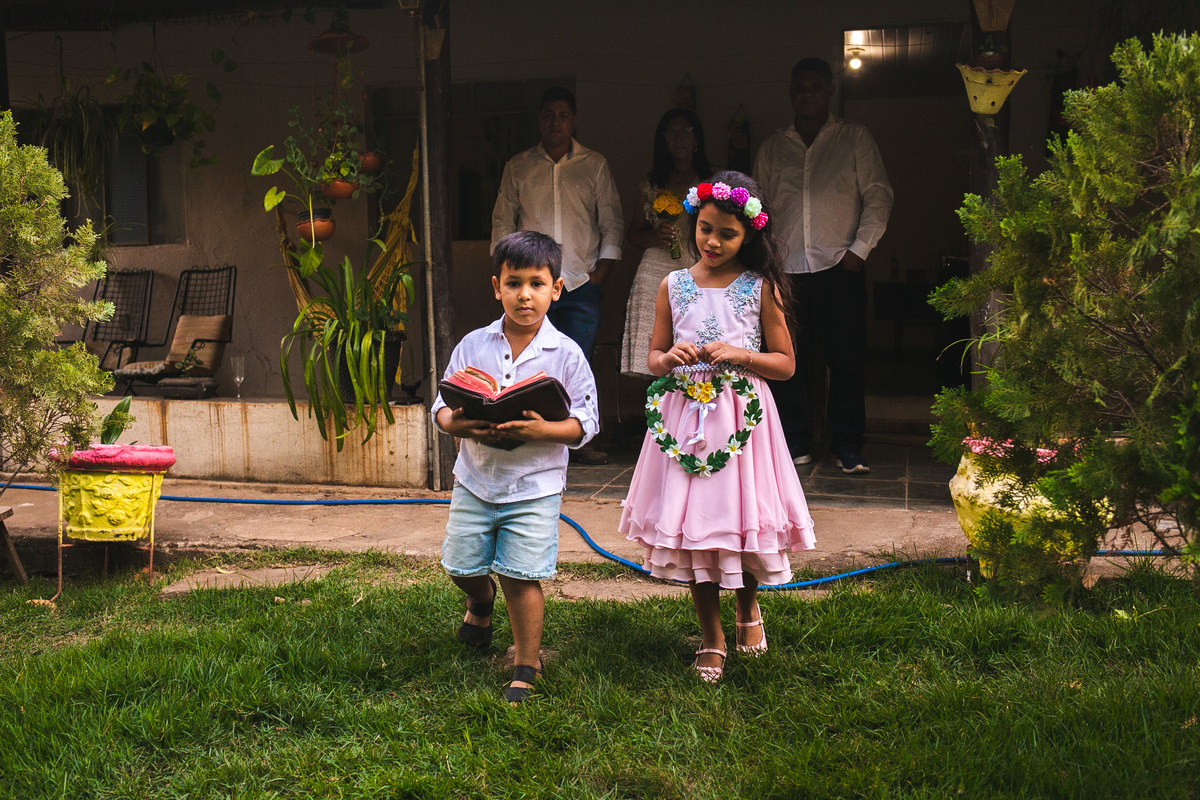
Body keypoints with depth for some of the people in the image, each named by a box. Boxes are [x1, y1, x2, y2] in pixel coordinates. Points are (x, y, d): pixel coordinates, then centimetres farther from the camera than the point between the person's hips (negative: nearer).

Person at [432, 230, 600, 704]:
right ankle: (481, 600, 48)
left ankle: (527, 668, 13)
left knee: (520, 576, -4)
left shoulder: (566, 354, -6)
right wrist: (458, 425, -18)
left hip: (534, 486, -3)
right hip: (475, 479, 3)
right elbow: (443, 404, 5)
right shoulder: (473, 346, 1)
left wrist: (543, 430, -23)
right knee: (461, 565, 11)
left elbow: (586, 421, -6)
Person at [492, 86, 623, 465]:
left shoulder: (595, 165, 9)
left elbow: (612, 223, 8)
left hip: (582, 284, 0)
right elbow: (502, 223, 13)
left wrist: (600, 273, 0)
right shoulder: (517, 167, 11)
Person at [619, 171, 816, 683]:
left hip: (740, 417, -2)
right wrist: (670, 359, -10)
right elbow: (653, 357, 12)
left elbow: (785, 363, 1)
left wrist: (738, 354, -14)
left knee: (740, 515, 0)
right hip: (684, 417, 2)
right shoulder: (673, 286, 5)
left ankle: (748, 606, 33)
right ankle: (711, 639, 18)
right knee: (691, 523, 3)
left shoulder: (760, 288, 0)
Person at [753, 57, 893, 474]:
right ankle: (797, 444, 13)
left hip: (839, 268, -2)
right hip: (786, 270, 2)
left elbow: (878, 196, 3)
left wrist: (859, 250, -6)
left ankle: (848, 449, 5)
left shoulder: (855, 138, 7)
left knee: (846, 359, -3)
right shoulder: (773, 146, 14)